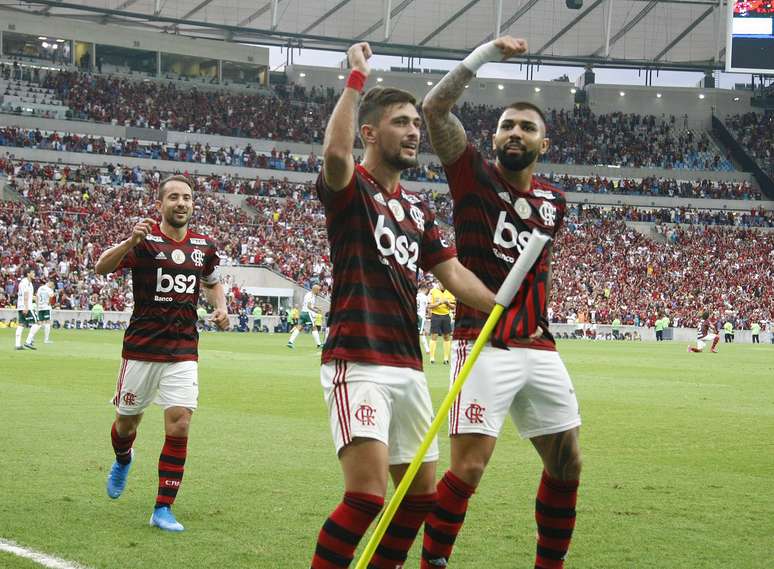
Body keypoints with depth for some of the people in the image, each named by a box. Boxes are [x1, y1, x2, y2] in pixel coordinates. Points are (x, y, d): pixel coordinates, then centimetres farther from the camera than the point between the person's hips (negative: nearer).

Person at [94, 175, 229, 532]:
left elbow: (212, 283, 26)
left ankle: (163, 509, -3)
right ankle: (123, 461, 48)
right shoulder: (145, 240, -7)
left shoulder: (204, 247, 7)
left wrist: (221, 308, 5)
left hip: (183, 352, 2)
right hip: (141, 350, -2)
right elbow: (102, 268, -21)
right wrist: (129, 242, -39)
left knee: (179, 426, -11)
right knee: (127, 422, 12)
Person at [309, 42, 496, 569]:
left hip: (409, 367, 8)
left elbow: (454, 274, 18)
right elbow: (336, 153, -27)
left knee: (421, 495, 11)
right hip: (359, 363, -8)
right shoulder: (350, 188, -3)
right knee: (367, 495, -19)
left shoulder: (418, 207, 19)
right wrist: (357, 78, -21)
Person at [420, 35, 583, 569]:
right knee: (467, 470, -14)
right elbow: (435, 107, -15)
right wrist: (489, 52, -16)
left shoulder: (553, 200, 11)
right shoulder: (474, 173, -2)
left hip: (540, 349, 6)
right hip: (484, 347, -6)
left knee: (566, 465, 10)